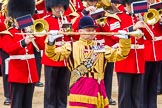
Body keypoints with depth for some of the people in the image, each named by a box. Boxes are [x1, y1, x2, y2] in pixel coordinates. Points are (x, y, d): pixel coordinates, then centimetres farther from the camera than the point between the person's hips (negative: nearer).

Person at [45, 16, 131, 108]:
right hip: (80, 89, -4)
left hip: (97, 89, 4)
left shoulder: (101, 48, 15)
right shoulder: (72, 47, 6)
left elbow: (119, 54, 11)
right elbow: (54, 55, -3)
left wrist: (124, 40, -4)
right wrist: (51, 42, -21)